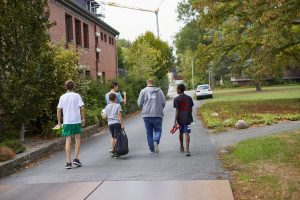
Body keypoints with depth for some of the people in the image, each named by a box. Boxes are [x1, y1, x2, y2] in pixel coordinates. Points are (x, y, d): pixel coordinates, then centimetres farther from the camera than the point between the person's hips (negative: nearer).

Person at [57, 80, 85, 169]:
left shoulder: (62, 97, 4)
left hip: (66, 122, 1)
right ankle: (76, 158, 7)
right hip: (77, 121, -1)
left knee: (68, 141, 3)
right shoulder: (77, 96, -1)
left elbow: (59, 110, 2)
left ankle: (68, 162, 1)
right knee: (77, 139, 14)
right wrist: (83, 119, 2)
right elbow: (82, 108, -7)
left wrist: (59, 122, 8)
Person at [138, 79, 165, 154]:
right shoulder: (159, 91, 5)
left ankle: (151, 149, 12)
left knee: (149, 132, 9)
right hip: (158, 114, 0)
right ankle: (156, 142, -20)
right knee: (158, 130, 8)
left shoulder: (143, 91, 3)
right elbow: (163, 102, 2)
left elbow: (139, 103, 0)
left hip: (146, 115, 0)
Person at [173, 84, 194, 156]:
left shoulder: (176, 99, -8)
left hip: (180, 119, -1)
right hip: (187, 119, 1)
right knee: (187, 133, -3)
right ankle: (187, 150, -16)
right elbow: (191, 109, 7)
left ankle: (182, 147, 35)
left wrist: (175, 121, -10)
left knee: (181, 133, 18)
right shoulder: (189, 98, 2)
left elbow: (177, 111, -11)